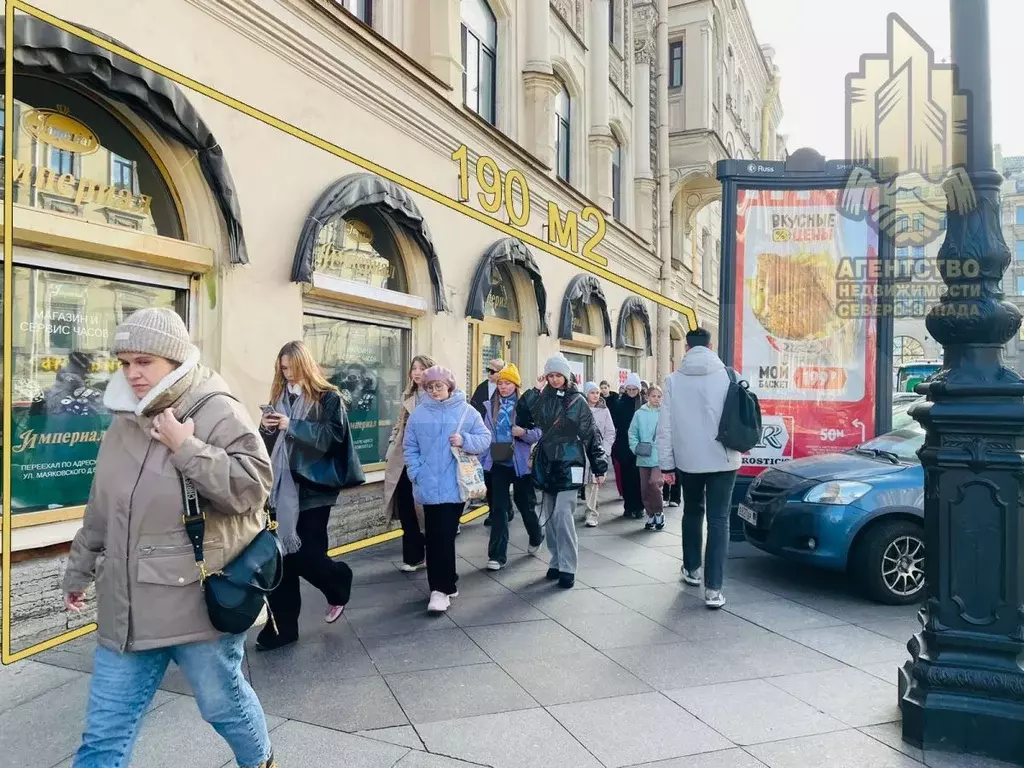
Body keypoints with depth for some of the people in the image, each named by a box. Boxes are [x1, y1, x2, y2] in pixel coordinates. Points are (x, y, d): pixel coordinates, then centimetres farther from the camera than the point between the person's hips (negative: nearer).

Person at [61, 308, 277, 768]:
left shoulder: (218, 413, -13)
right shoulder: (125, 419, 8)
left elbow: (252, 487, -23)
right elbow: (100, 510, 18)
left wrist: (186, 448, -24)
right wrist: (79, 570, 24)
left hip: (200, 602, -6)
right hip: (128, 606, 6)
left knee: (223, 703, 15)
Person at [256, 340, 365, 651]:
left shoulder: (328, 398, -4)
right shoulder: (279, 398, 12)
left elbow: (332, 435, -16)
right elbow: (267, 445, 16)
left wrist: (292, 425, -20)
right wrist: (266, 428, -6)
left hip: (313, 487, -5)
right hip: (283, 487, 5)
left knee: (306, 554, -1)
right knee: (281, 556, 4)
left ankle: (339, 582, 31)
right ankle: (282, 626, 14)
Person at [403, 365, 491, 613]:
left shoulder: (466, 411, 0)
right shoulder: (419, 413, 5)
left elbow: (485, 439, 1)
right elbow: (410, 447, 7)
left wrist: (465, 440, -17)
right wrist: (416, 473, -4)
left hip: (455, 486, -2)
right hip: (429, 486, 2)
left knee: (445, 536, -3)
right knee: (436, 536, 7)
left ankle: (441, 587, 2)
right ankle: (444, 584, 20)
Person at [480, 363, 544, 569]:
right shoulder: (491, 406, 2)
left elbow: (539, 433, -8)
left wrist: (524, 432, -27)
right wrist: (482, 461, 5)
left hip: (521, 464, -2)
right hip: (498, 463, 2)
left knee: (525, 504, 15)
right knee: (498, 508, -1)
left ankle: (536, 537, 44)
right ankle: (497, 555, 5)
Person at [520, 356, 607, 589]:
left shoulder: (577, 401, -3)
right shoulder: (543, 399, 8)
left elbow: (591, 435, -3)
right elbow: (523, 419, -3)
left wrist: (599, 468, -5)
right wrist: (535, 390, -6)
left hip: (569, 465, -5)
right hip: (546, 465, 5)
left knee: (563, 515, -12)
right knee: (550, 516, 10)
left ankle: (567, 568, -3)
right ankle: (556, 562, 22)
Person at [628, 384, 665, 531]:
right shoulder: (640, 414, 3)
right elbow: (632, 433, 7)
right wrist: (635, 447, -5)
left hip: (659, 457, -3)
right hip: (643, 458, 4)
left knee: (654, 485, -14)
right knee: (645, 488, 9)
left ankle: (658, 514, 8)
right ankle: (650, 516, 25)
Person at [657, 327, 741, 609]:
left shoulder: (674, 379, -3)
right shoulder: (727, 375, -6)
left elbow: (665, 427, -3)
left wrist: (666, 464, 4)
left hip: (688, 460, 2)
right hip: (722, 458, -1)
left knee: (692, 513, 22)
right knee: (718, 520, 1)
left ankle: (692, 569, 35)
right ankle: (713, 588, -4)